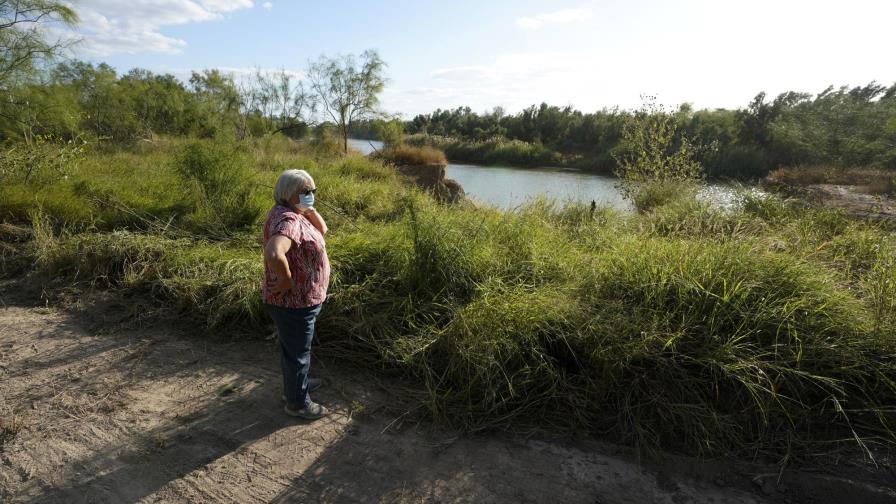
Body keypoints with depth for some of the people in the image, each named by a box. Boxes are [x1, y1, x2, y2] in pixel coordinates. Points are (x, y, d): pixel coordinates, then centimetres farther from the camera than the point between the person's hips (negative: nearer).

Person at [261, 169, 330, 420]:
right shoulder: (288, 220, -28)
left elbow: (322, 230, 13)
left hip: (299, 299, 10)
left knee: (293, 347, 27)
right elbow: (273, 254, -46)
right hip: (293, 302, -10)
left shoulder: (292, 213, 4)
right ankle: (297, 402, 28)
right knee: (297, 352, 9)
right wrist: (287, 281, -30)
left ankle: (295, 383, 49)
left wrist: (309, 208, -3)